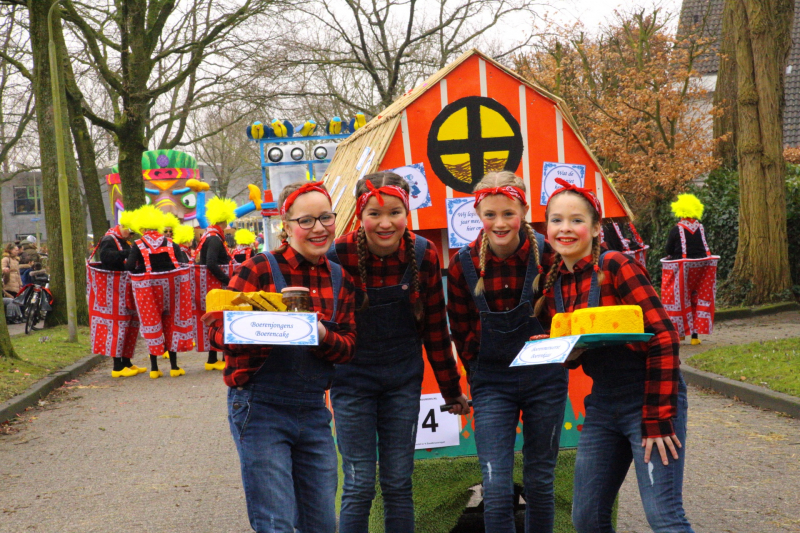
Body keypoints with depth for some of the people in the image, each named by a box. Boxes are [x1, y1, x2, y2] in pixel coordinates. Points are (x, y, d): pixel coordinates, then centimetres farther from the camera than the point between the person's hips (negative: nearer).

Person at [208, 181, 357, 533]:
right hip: (260, 409, -5)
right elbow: (219, 334, -12)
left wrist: (322, 335, -17)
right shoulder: (260, 269, -8)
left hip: (313, 412, 6)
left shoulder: (340, 279, 8)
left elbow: (347, 348, 5)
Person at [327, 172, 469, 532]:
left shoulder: (423, 254, -7)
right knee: (359, 485, -3)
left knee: (399, 483, 7)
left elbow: (435, 326, 3)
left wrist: (451, 389, 9)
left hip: (403, 379, 2)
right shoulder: (338, 256, -16)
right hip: (352, 378, -2)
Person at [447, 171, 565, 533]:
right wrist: (478, 367, 9)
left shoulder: (547, 254, -10)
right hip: (492, 381, 0)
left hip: (545, 377, 0)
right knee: (496, 489, -8)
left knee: (540, 482, 10)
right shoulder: (464, 264, -6)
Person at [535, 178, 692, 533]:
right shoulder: (554, 284, 7)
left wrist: (657, 420, -19)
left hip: (649, 396, -7)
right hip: (602, 403, 7)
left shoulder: (615, 267, -13)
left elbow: (662, 339, -18)